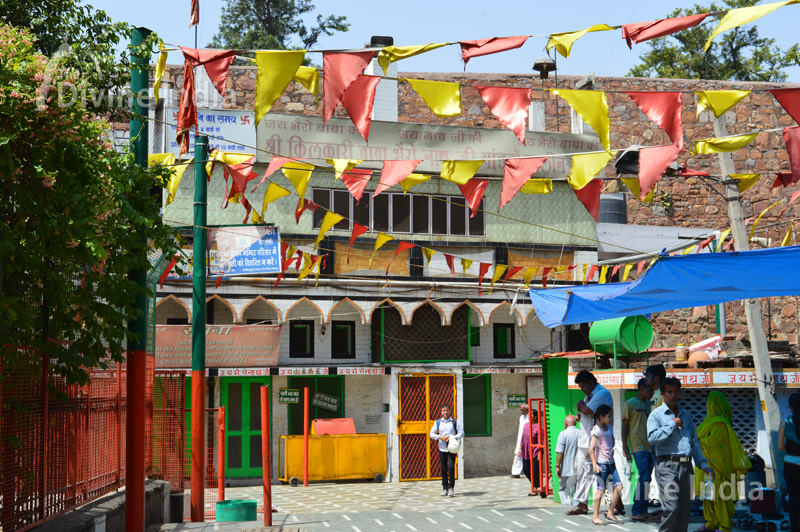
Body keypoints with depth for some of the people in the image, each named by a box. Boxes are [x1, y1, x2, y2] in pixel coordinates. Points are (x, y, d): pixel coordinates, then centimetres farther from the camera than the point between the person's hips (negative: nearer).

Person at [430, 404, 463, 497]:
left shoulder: (455, 422, 2)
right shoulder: (438, 422, 8)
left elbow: (461, 433, 1)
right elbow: (431, 434, 8)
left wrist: (452, 437, -15)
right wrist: (440, 437, -11)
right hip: (442, 448, 3)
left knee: (451, 467, -13)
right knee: (443, 468, 3)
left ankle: (451, 488, -4)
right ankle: (444, 488, 12)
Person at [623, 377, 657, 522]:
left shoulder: (649, 404, 19)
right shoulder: (630, 404, -2)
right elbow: (625, 426, -2)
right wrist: (625, 446, -8)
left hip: (650, 446, 7)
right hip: (638, 446, -7)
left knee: (646, 479, 7)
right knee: (644, 478, -14)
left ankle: (643, 511, 12)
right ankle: (637, 512, -12)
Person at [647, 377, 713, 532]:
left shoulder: (686, 415, 21)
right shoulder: (656, 415, 2)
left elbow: (694, 441, 22)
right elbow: (652, 437, -14)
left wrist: (703, 464, 14)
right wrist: (672, 425, -9)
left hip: (685, 466, 6)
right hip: (667, 465, -6)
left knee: (685, 507, 5)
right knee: (672, 507, -15)